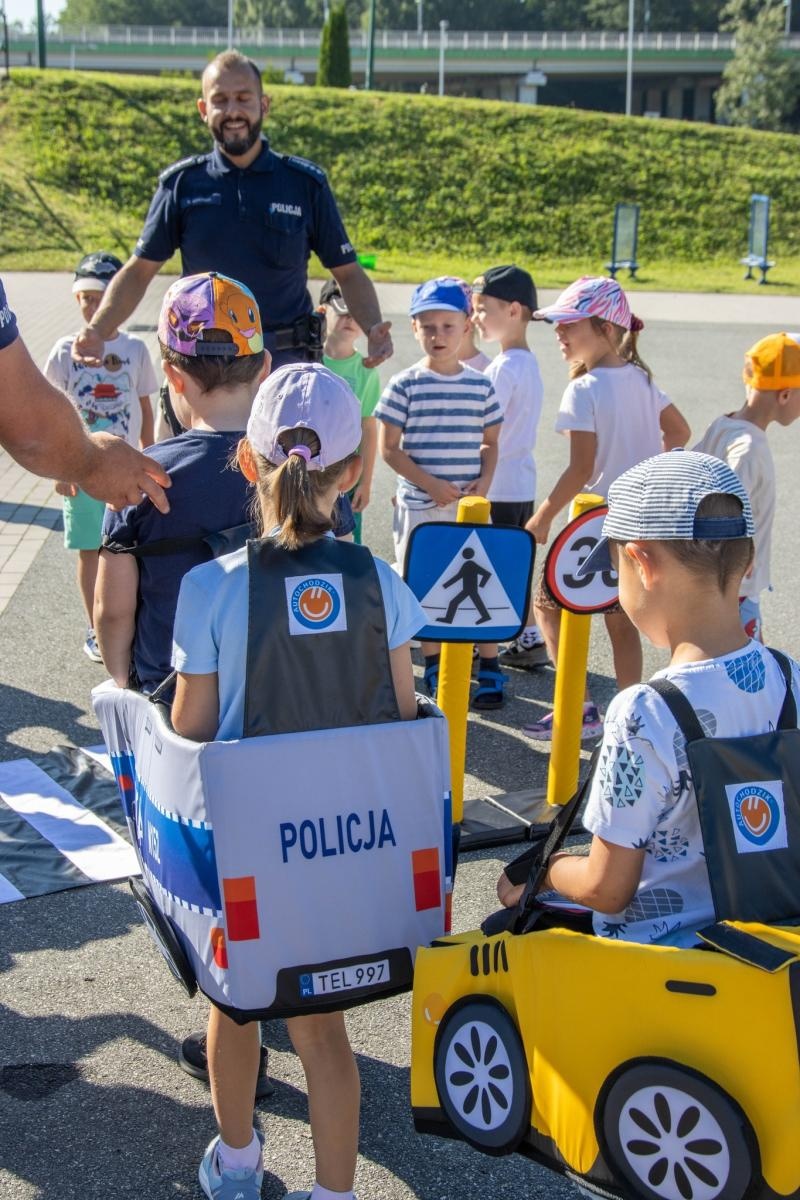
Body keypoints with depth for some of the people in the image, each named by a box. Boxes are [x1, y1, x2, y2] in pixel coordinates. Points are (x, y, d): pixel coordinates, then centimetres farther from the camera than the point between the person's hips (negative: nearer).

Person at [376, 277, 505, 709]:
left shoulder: (480, 386, 4)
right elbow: (388, 448, -6)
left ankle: (490, 668, 15)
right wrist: (431, 483, -14)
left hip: (470, 506, 2)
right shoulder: (404, 386, -5)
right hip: (419, 507, -2)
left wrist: (484, 480, -6)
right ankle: (433, 666, 23)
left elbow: (490, 443, 12)